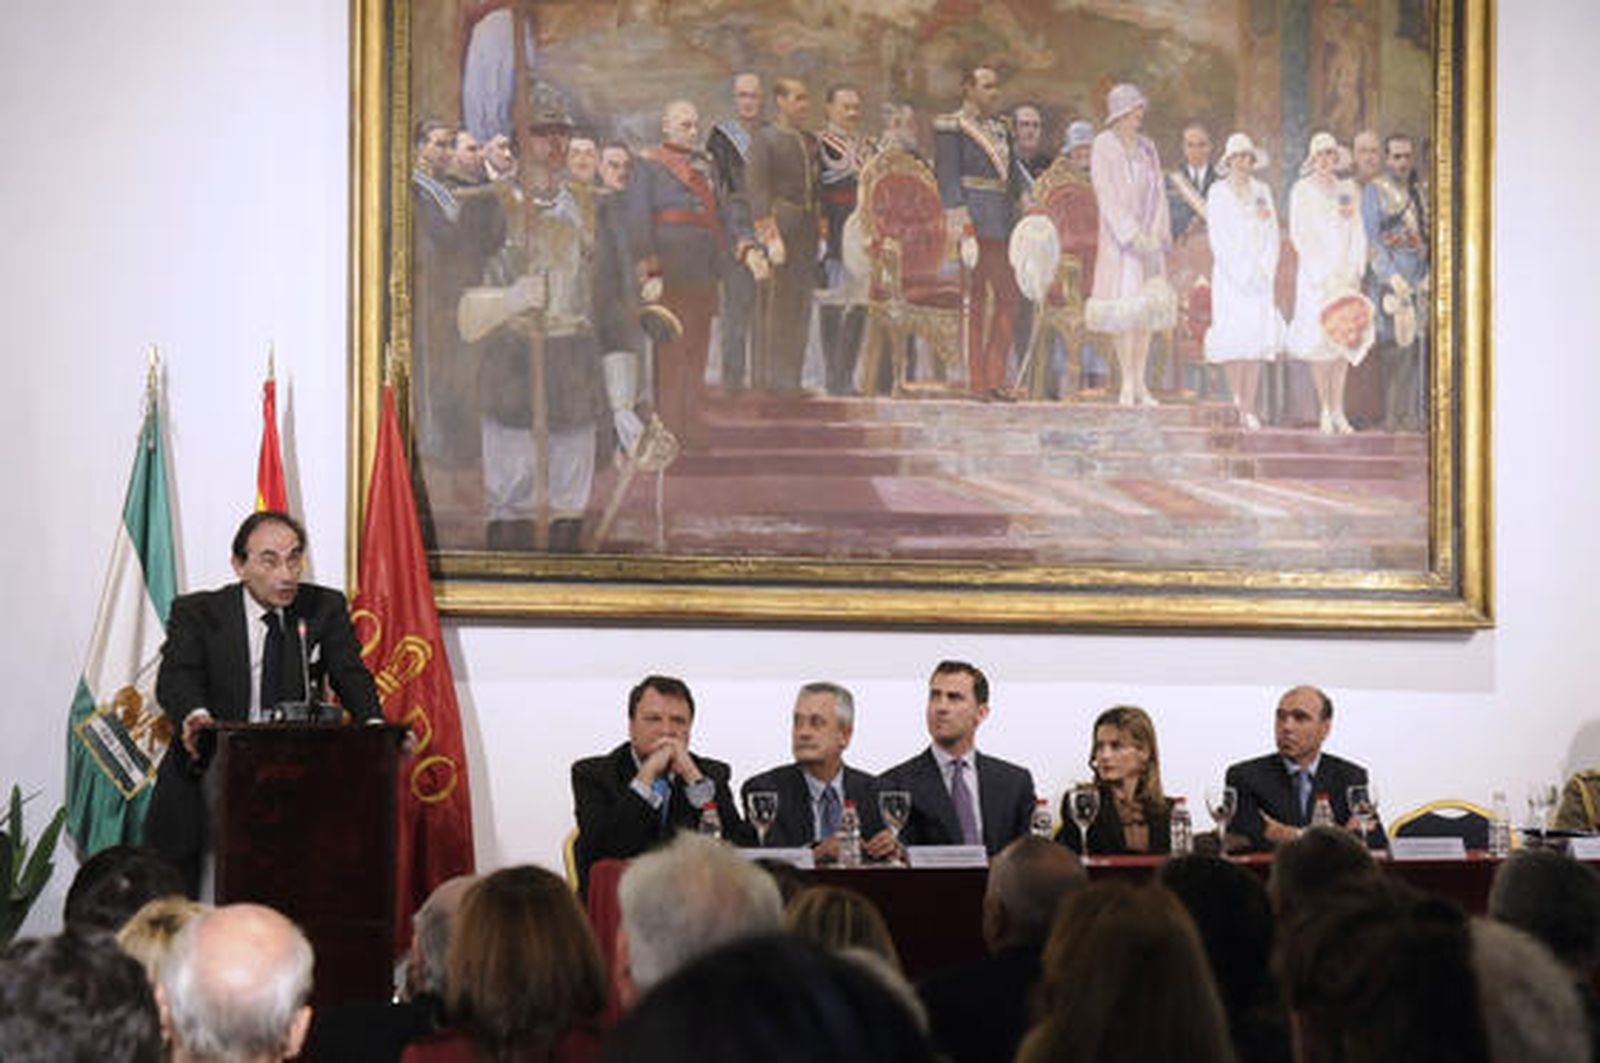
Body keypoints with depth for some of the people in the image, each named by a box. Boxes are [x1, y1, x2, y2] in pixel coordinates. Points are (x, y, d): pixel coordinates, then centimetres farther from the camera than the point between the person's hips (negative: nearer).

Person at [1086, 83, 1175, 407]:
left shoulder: (1146, 148, 12)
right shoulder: (1104, 146, -4)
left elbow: (1157, 194, 11)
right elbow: (1107, 197, -10)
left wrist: (1157, 234, -1)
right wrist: (1133, 235, -17)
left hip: (1148, 237, 5)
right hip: (1118, 236, -5)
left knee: (1148, 307, 2)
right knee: (1125, 308, -9)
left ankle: (1141, 383, 6)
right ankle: (1128, 383, -4)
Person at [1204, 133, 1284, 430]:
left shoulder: (1262, 191, 13)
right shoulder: (1218, 192, 2)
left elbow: (1272, 234, 11)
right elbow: (1217, 237, -4)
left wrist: (1266, 270, -3)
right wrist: (1241, 274, -10)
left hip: (1260, 274, 3)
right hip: (1229, 272, -3)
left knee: (1257, 337, -5)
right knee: (1234, 337, -10)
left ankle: (1249, 410, -5)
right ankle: (1236, 401, 1)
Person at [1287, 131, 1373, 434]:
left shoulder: (1348, 189, 13)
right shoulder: (1302, 191, 2)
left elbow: (1357, 232, 11)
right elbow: (1299, 234, -3)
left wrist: (1355, 270, -2)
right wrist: (1323, 275, -9)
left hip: (1346, 273, 3)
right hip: (1316, 273, -3)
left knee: (1345, 338, -2)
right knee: (1321, 340, -8)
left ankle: (1338, 409, 1)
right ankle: (1325, 410, -4)